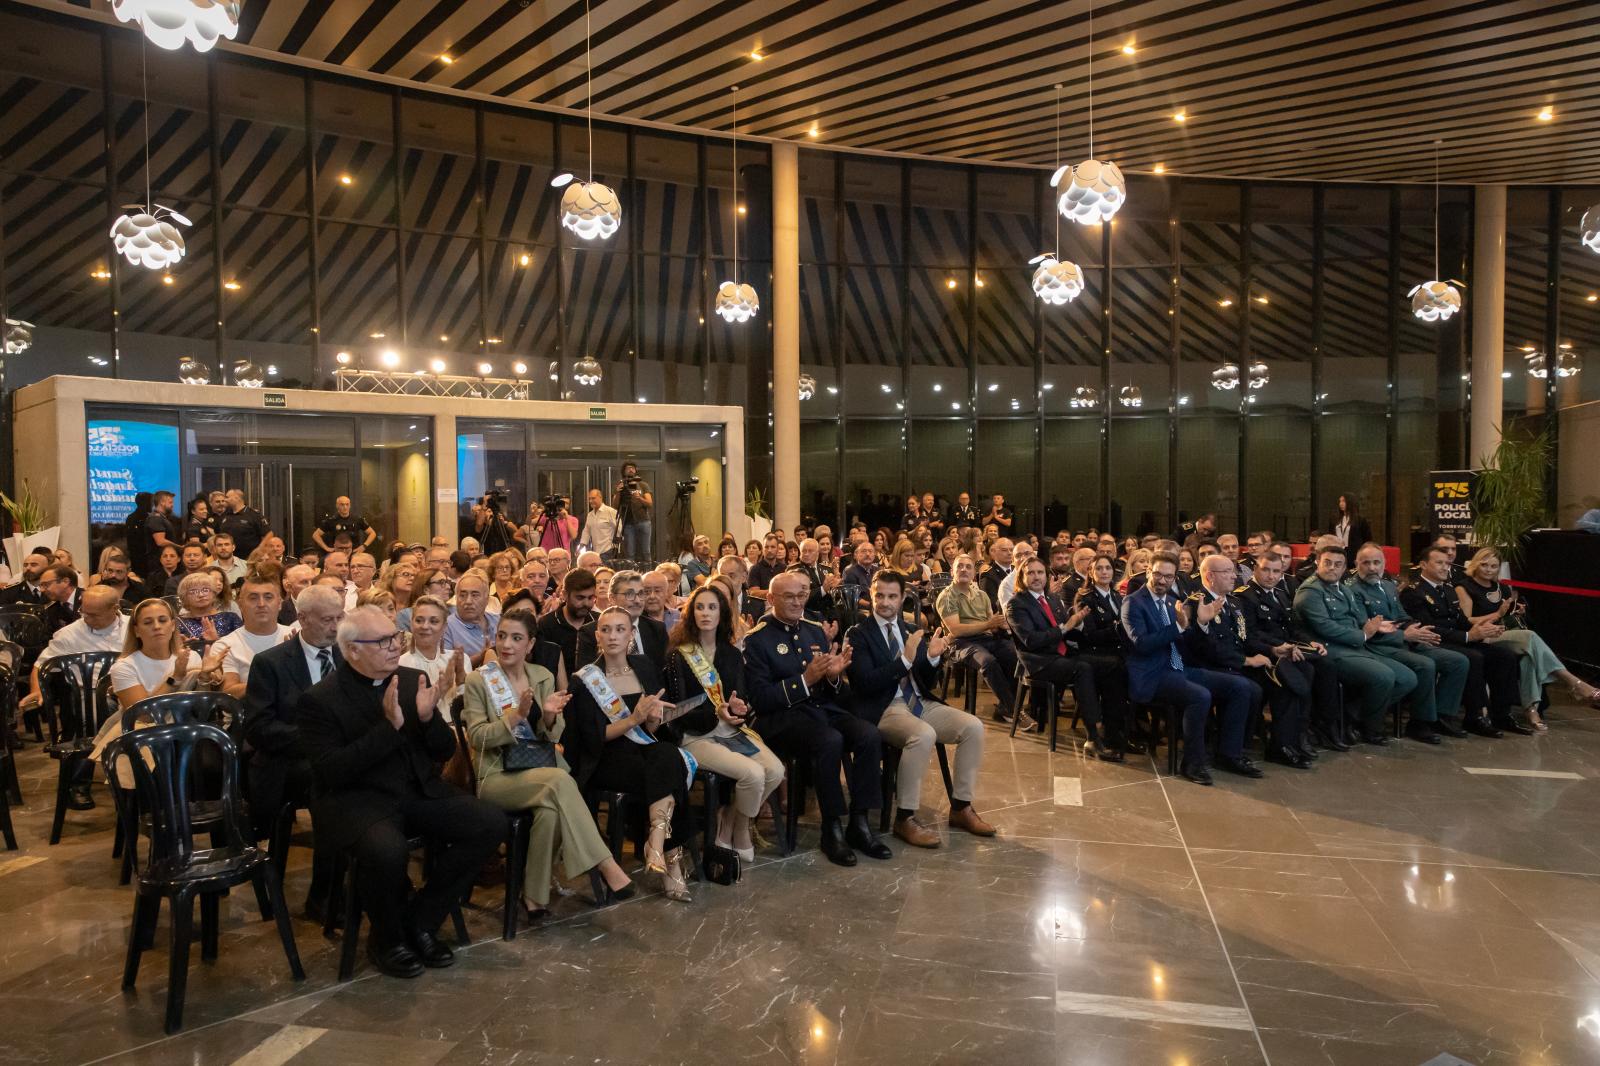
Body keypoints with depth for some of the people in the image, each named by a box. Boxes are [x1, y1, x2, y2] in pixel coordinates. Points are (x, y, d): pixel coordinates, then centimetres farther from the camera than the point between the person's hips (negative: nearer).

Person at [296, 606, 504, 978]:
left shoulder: (412, 680, 8)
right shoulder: (318, 700, -7)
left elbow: (444, 752, 10)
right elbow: (332, 772, -17)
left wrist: (427, 718, -12)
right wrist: (389, 726, -24)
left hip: (419, 792, 5)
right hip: (357, 799, -5)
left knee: (491, 823, -16)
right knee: (387, 850, -37)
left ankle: (420, 919, 1)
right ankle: (387, 937, -4)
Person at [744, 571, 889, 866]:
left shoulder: (816, 631, 15)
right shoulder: (756, 639, -3)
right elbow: (759, 699, -11)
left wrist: (834, 675, -8)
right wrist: (805, 680, -20)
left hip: (823, 708, 6)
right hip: (780, 717, -5)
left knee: (869, 735, -22)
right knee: (830, 740, -33)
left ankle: (859, 823, -10)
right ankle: (831, 829, -17)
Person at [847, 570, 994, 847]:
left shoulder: (913, 631, 15)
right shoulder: (858, 634, -1)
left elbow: (925, 683, 14)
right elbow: (865, 684, -14)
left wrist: (931, 657, -7)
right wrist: (905, 659, -23)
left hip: (919, 703, 6)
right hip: (883, 709, -6)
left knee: (973, 726, -13)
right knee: (924, 734, -35)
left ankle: (961, 807, 0)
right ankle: (905, 817, -20)